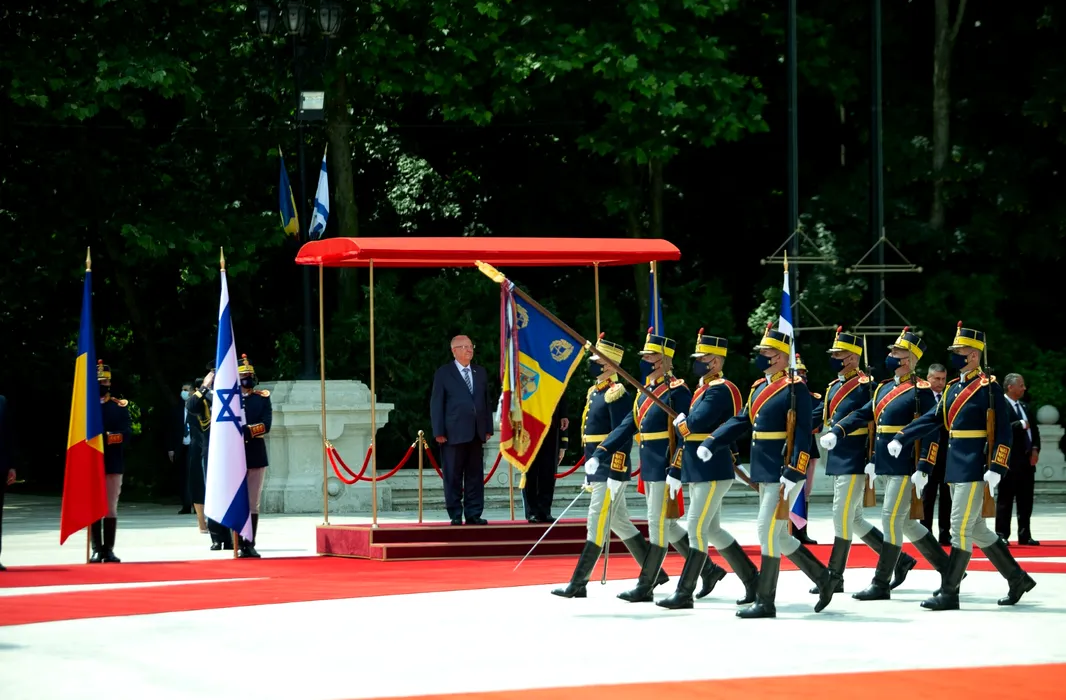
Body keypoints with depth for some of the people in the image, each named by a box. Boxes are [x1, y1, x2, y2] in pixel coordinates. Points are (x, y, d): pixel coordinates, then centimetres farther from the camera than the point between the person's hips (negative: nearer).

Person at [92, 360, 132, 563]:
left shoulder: (120, 406, 8)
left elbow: (127, 433, -1)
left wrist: (110, 437, -18)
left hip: (113, 464, 1)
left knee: (111, 507, 2)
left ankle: (109, 549, 5)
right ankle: (97, 549, 4)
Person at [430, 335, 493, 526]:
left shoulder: (480, 372, 15)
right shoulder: (444, 373, 1)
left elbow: (486, 401, 15)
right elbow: (436, 404, -2)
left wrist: (488, 428, 8)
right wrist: (438, 432, -9)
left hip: (477, 433, 4)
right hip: (454, 433, -4)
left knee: (475, 476, 5)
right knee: (453, 477, -1)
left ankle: (473, 514, 9)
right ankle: (456, 515, 4)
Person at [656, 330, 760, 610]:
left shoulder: (720, 390, -15)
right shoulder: (703, 390, 17)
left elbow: (693, 426, -25)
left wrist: (679, 420, -4)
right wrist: (676, 469, 18)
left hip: (712, 471, -10)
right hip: (698, 471, 10)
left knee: (697, 529, -8)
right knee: (711, 530, 13)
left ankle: (684, 593, -6)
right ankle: (752, 579, 21)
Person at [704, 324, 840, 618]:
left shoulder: (795, 388, -12)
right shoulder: (759, 388, 14)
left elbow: (803, 434, -17)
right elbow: (741, 421, 12)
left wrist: (792, 474, -23)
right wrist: (710, 444, -1)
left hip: (784, 473, -9)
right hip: (765, 472, 9)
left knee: (768, 531, -7)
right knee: (779, 535, 13)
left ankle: (765, 602, 0)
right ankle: (824, 578, 26)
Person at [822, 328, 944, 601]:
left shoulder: (921, 392, -10)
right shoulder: (884, 388, 15)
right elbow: (862, 415, 13)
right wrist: (835, 433, -2)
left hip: (905, 466, -9)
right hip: (887, 466, 9)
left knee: (891, 519, -8)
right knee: (904, 521, 14)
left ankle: (881, 584, -3)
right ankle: (948, 569, 25)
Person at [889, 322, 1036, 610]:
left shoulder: (988, 388, -10)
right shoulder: (953, 388, 14)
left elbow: (1003, 431, -13)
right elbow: (931, 420, 12)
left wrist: (996, 468, -20)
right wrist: (900, 438, 2)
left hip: (974, 468, -9)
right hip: (955, 468, 9)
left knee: (960, 528, -7)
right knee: (976, 529, 13)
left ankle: (949, 593, -3)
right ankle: (1017, 579, 23)